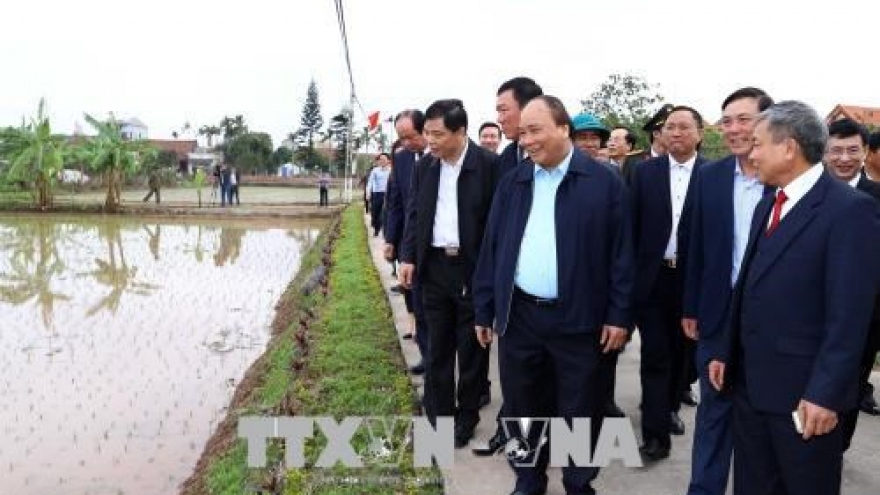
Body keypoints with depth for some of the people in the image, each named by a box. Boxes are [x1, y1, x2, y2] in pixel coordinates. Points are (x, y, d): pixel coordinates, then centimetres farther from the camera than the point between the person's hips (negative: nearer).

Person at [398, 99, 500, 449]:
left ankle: (466, 416, 24)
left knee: (472, 347, 8)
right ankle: (438, 416, 24)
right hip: (434, 267, 5)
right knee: (437, 347, 12)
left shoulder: (490, 165, -10)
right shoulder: (425, 168, 6)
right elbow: (414, 216, 10)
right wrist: (408, 257, -1)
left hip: (474, 268, -4)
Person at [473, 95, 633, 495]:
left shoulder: (604, 182, -4)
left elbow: (621, 254, -3)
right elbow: (491, 249, 8)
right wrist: (483, 309, 7)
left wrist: (619, 314, -5)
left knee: (580, 412, 10)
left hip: (577, 318, -3)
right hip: (519, 315, 3)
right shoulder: (512, 182, 6)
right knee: (523, 408, 14)